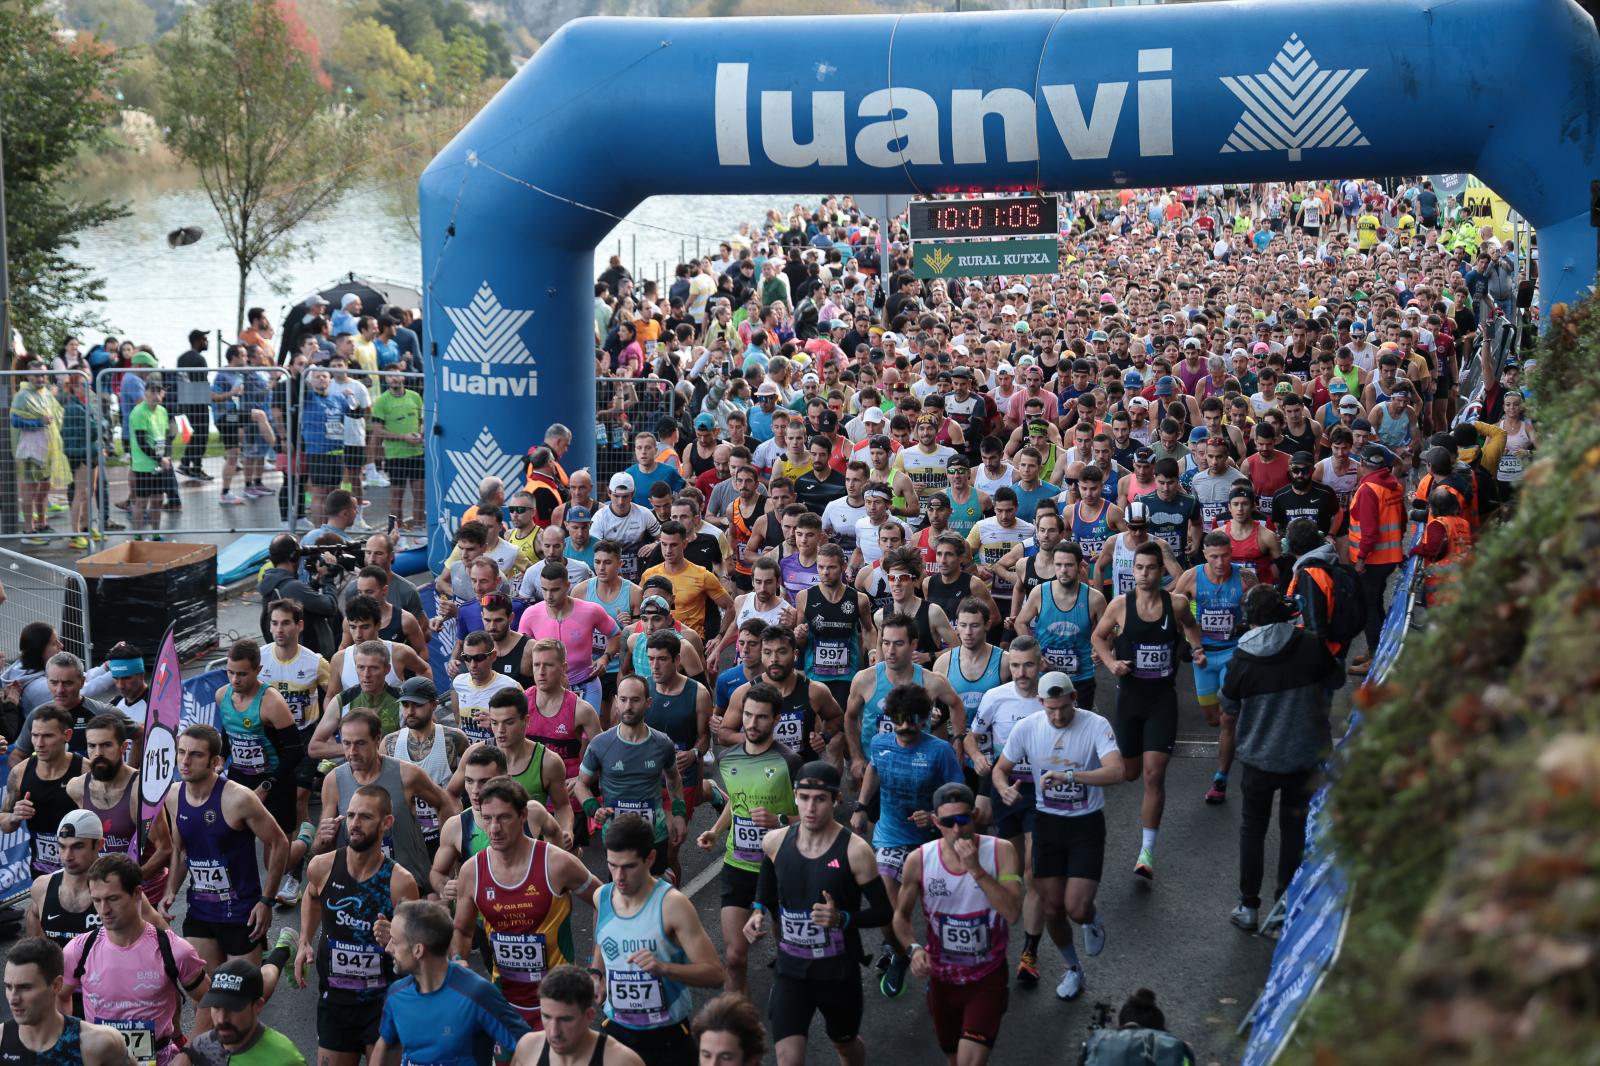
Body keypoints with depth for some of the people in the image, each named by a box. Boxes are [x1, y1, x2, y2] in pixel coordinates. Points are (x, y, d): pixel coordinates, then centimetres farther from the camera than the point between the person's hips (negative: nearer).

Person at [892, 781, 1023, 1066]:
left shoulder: (1000, 852, -16)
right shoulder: (918, 860, -13)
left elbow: (1013, 913, -27)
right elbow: (902, 915, 2)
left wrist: (977, 870, -33)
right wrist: (914, 948, -17)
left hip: (988, 978, -2)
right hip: (942, 979, 2)